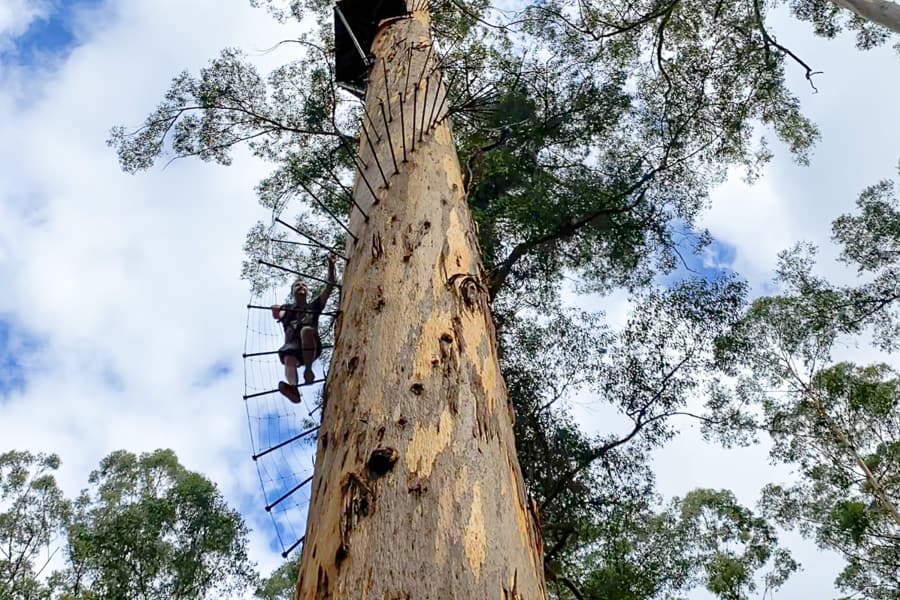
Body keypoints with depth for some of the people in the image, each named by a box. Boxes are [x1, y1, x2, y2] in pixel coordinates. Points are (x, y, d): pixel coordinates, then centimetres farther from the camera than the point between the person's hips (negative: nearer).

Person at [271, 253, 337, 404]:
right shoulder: (286, 308, 27)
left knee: (306, 330, -35)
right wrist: (276, 312, -21)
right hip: (292, 345, 1)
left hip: (311, 346, -1)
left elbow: (330, 286, 16)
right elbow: (277, 316, 4)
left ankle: (308, 369, -32)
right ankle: (292, 389, -63)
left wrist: (330, 265, 5)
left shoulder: (314, 306, 25)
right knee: (288, 359, -35)